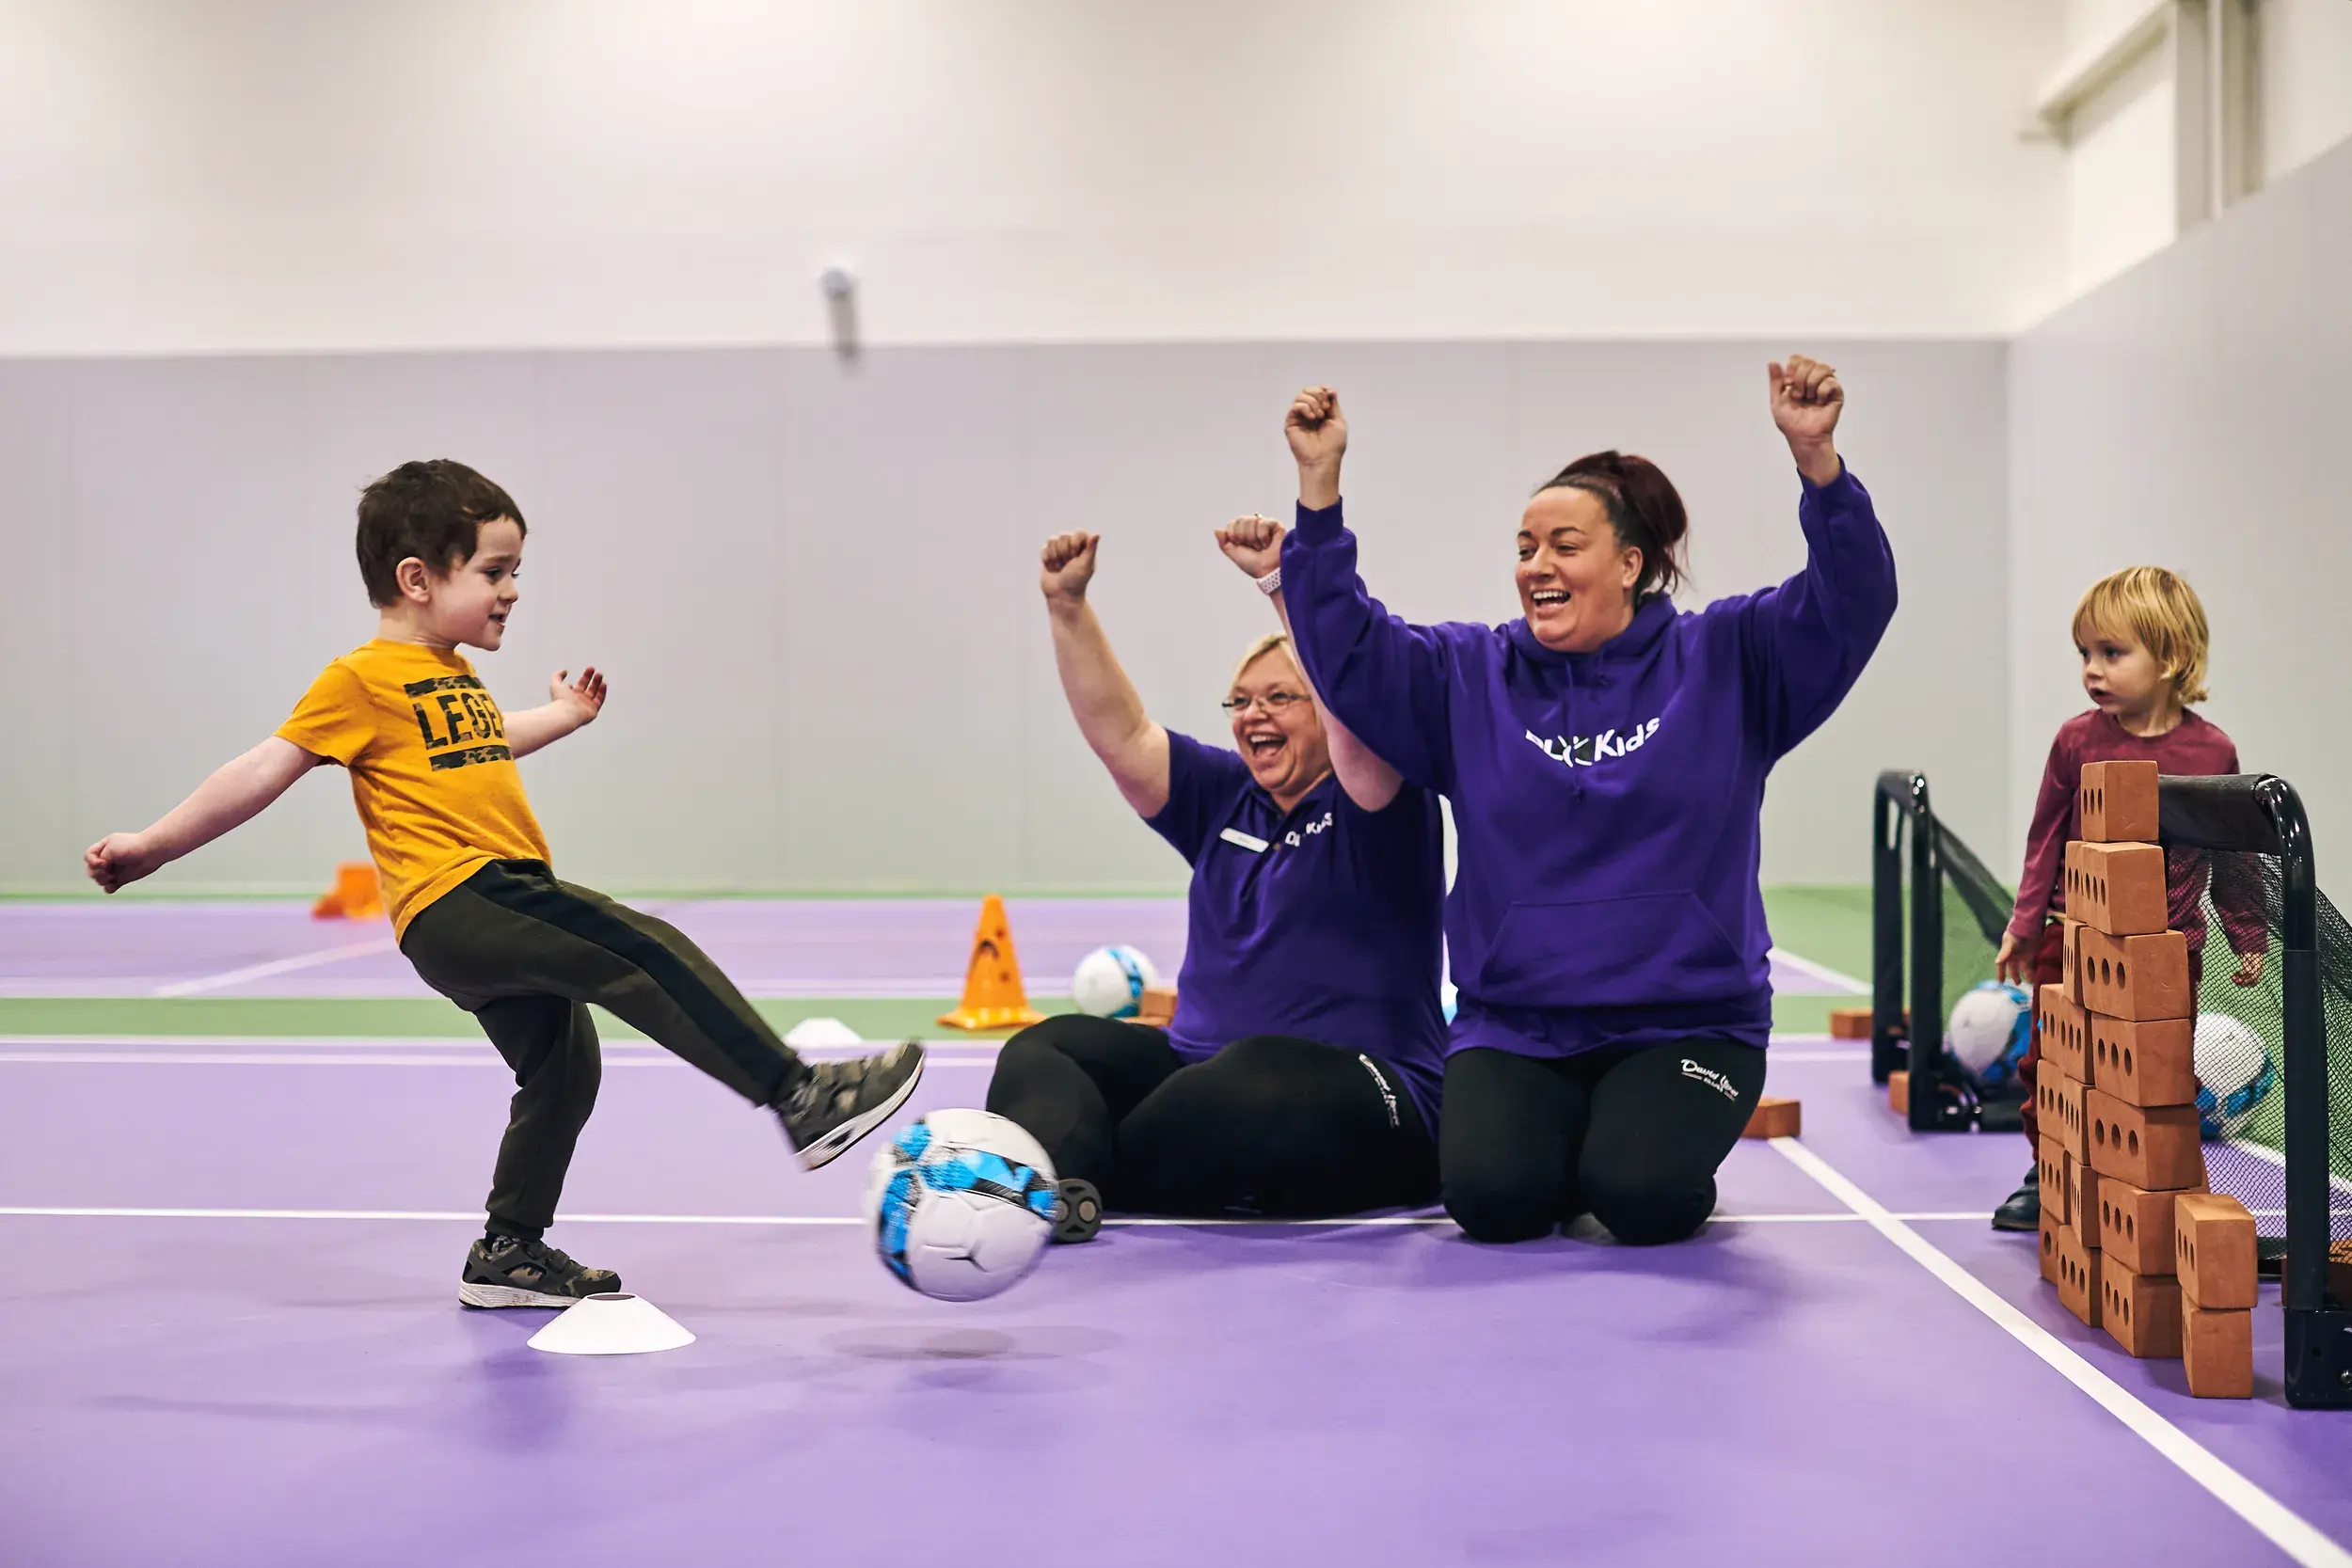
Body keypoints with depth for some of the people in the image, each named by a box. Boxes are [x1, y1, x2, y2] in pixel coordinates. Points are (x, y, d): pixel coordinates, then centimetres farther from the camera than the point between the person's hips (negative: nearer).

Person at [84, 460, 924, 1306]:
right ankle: (800, 1095, -20)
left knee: (563, 1068, 16)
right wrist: (154, 845, -5)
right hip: (457, 905, -10)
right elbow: (266, 770, -5)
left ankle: (509, 1252, 29)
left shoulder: (456, 675, 21)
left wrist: (560, 716, 55)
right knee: (645, 955, -20)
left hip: (496, 914, 10)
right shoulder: (363, 680, -6)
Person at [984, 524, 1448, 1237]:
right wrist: (1067, 607, -3)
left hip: (1362, 1103, -6)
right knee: (1046, 1047, -13)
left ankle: (1070, 1172, -28)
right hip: (1201, 1071, 6)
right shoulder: (1224, 797, 17)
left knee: (1255, 1077, -40)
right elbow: (1120, 733, 7)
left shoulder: (1370, 804, -1)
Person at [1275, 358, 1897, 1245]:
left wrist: (1817, 460, -25)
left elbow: (1851, 603, -9)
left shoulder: (1722, 661, 3)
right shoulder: (1469, 677, 7)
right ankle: (1563, 1150, 12)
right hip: (1515, 1028, 1)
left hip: (1687, 1022, -1)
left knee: (1642, 1198, -25)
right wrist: (1319, 488, -12)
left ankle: (1647, 1151, 12)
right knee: (1492, 1195, -23)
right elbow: (1344, 647, -3)